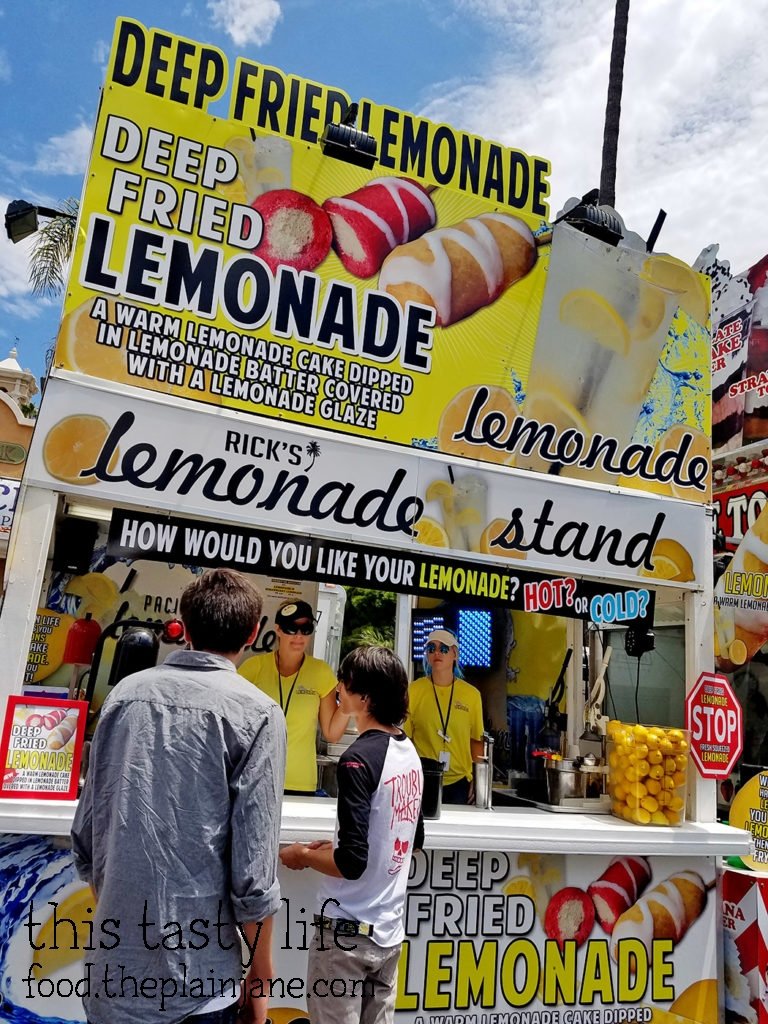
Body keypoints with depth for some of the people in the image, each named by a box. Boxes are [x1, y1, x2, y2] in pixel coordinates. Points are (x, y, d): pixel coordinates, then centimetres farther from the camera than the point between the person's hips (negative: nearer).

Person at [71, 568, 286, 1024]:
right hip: (196, 978, -4)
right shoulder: (256, 712, -15)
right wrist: (261, 973, -1)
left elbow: (86, 834, 5)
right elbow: (253, 870, -15)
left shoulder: (126, 692, -1)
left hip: (113, 969, 4)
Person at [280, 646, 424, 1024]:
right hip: (388, 930, 8)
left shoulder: (359, 758, -21)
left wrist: (302, 855, -5)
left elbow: (351, 862, -24)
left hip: (348, 930, -7)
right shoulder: (410, 753, 4)